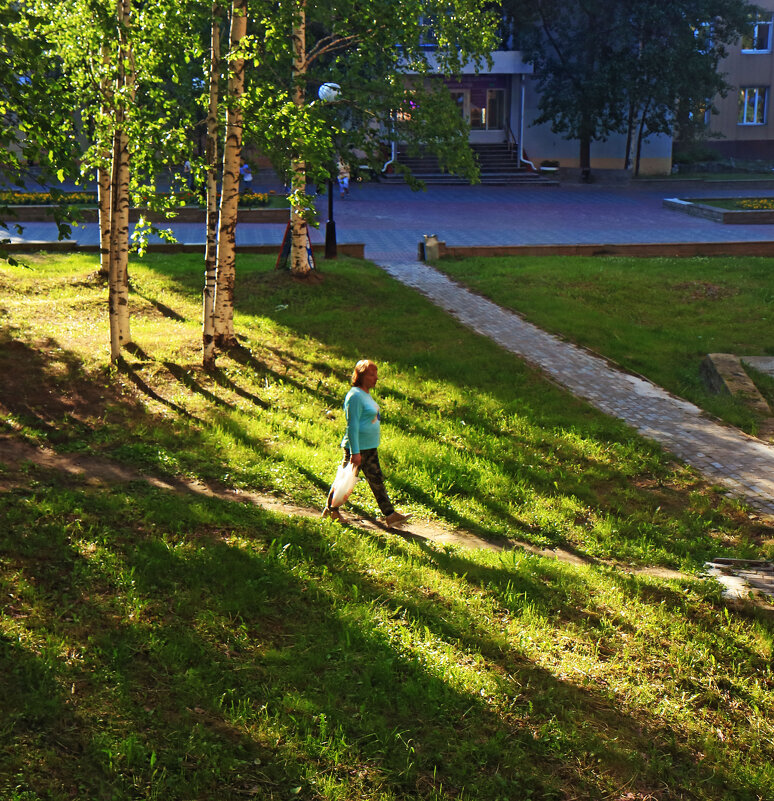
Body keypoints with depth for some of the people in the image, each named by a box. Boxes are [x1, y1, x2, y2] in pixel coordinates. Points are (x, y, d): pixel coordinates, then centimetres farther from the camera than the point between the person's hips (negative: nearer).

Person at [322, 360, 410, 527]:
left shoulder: (366, 394, 12)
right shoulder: (355, 396, -18)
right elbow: (352, 426, -21)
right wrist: (355, 452, -23)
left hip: (370, 447, 10)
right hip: (357, 447, -10)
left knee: (377, 480, 9)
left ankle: (390, 515, 10)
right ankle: (330, 510, 19)